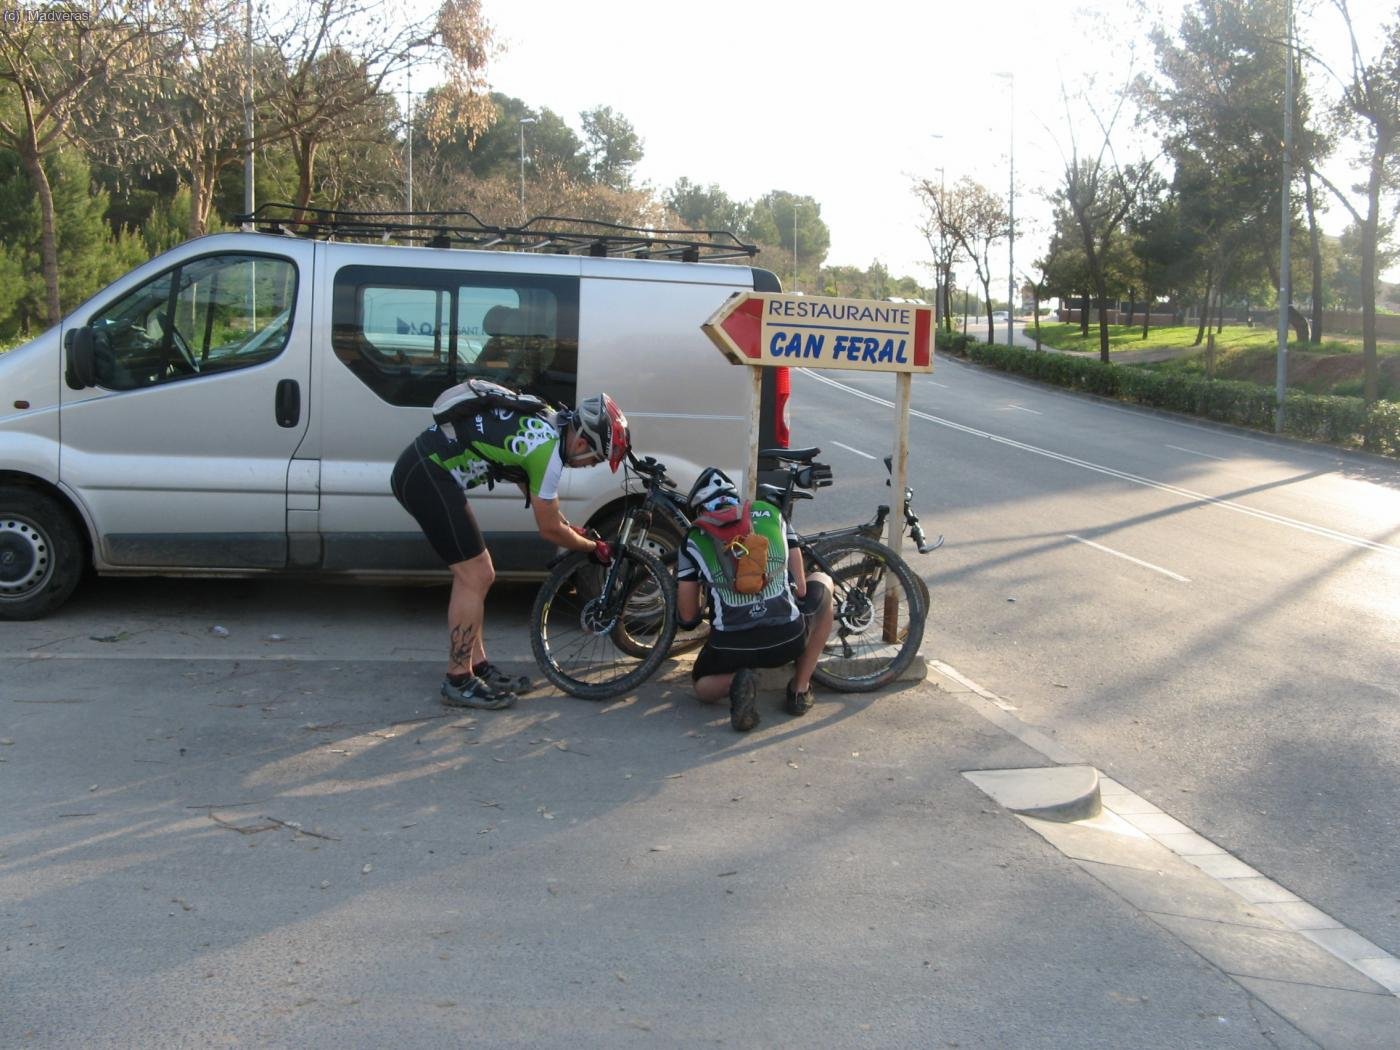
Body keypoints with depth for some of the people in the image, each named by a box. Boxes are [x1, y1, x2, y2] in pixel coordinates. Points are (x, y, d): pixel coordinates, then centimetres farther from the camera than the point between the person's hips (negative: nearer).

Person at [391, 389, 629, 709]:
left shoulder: (545, 424, 11)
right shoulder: (548, 450, -16)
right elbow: (549, 529, -5)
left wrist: (574, 532, 31)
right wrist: (593, 547, 10)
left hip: (419, 468, 10)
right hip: (427, 477, -10)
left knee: (475, 575, 15)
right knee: (475, 578, -5)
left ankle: (479, 667, 23)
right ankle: (458, 682, 4)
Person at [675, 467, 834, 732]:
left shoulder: (694, 539, 11)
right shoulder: (771, 514, 14)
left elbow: (687, 616, 12)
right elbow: (801, 588, 16)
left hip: (731, 647, 1)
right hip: (788, 640, 0)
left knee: (703, 686, 34)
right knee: (821, 581, 30)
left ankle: (736, 682, -4)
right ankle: (800, 689, 21)